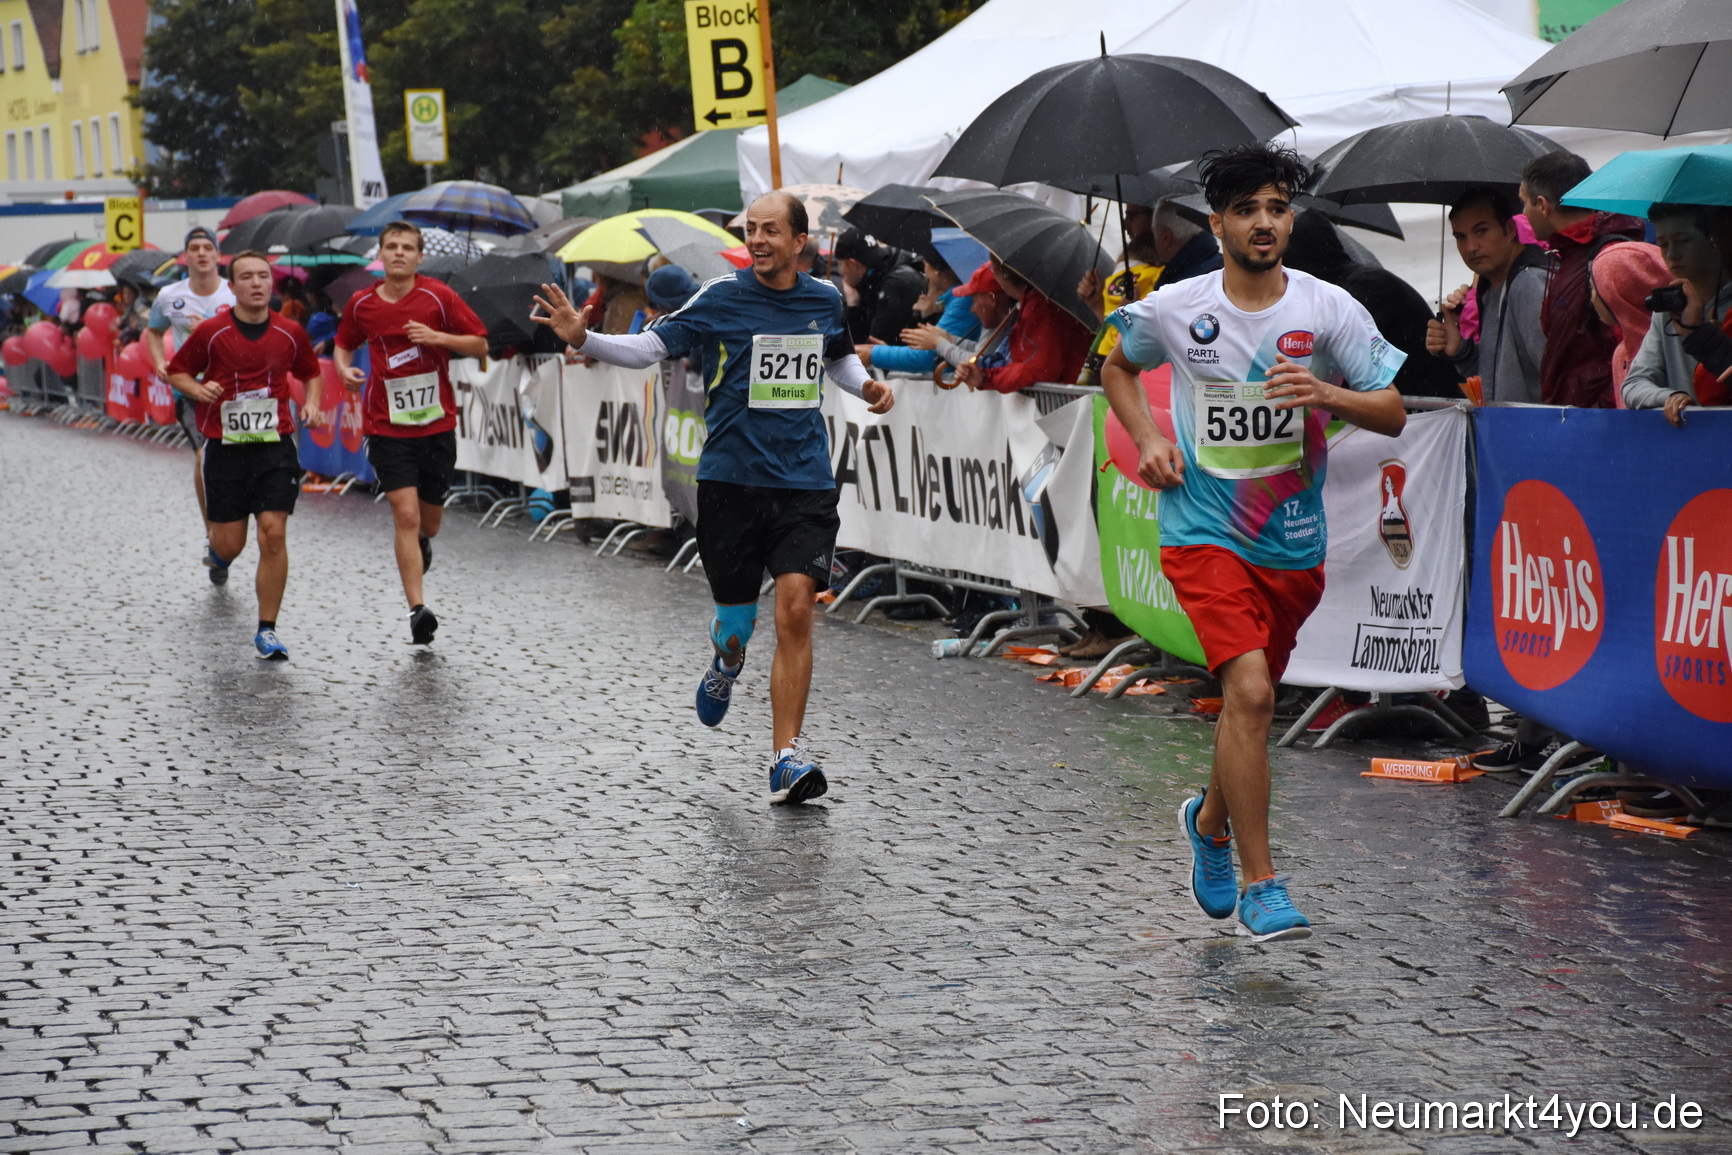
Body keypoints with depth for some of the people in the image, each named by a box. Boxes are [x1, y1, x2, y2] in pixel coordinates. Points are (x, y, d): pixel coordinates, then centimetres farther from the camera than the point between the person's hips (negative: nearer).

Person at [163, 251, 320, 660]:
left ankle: (267, 630, -2)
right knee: (230, 545, 4)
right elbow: (176, 371, 6)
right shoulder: (211, 331, -5)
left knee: (274, 533, -12)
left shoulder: (290, 333, 1)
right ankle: (214, 546, 46)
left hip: (275, 444, 1)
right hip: (225, 446, -1)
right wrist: (198, 389, -14)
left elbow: (310, 371, 19)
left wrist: (312, 403, 1)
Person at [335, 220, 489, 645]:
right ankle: (418, 610, -14)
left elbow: (480, 344, -1)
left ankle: (422, 545, 51)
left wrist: (438, 336, -17)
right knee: (406, 515, -14)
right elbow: (344, 343, 19)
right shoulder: (362, 304, 1)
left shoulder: (438, 296, -5)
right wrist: (344, 367, -3)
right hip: (387, 428, -1)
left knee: (429, 521, 12)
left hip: (437, 423, 1)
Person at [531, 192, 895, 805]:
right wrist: (583, 338, -22)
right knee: (735, 626, 6)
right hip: (732, 480, -1)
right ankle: (725, 663, 46)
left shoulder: (825, 300, 7)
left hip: (805, 483, 1)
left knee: (795, 607, -15)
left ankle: (786, 759, -12)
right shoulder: (721, 298, -4)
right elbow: (648, 347, -7)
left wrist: (867, 385, 8)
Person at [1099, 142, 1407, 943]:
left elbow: (1394, 414, -3)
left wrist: (1327, 394, -22)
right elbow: (1118, 368, 16)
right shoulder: (1173, 311, -4)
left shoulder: (1330, 310, -4)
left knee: (1251, 697, 15)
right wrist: (1147, 439, 0)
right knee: (1249, 689, -21)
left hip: (1293, 543, 3)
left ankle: (1211, 818, 47)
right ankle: (1258, 883, -15)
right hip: (1203, 532, -3)